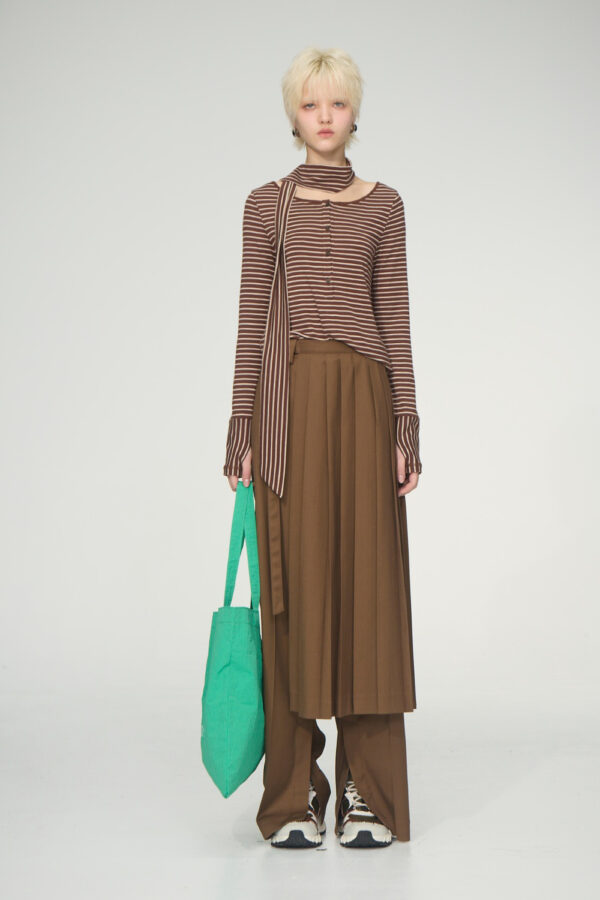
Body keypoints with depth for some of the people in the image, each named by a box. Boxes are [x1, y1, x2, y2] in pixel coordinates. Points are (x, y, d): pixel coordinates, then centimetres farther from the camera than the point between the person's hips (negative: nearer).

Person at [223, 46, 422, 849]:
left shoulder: (384, 205, 12)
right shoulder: (267, 204, 10)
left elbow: (396, 320, 7)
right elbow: (251, 320, 5)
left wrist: (407, 430, -1)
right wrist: (241, 432, -2)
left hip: (364, 399, 1)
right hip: (289, 400, 0)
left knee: (368, 581, -1)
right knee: (296, 586, -1)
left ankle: (367, 792, 9)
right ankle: (295, 794, 10)